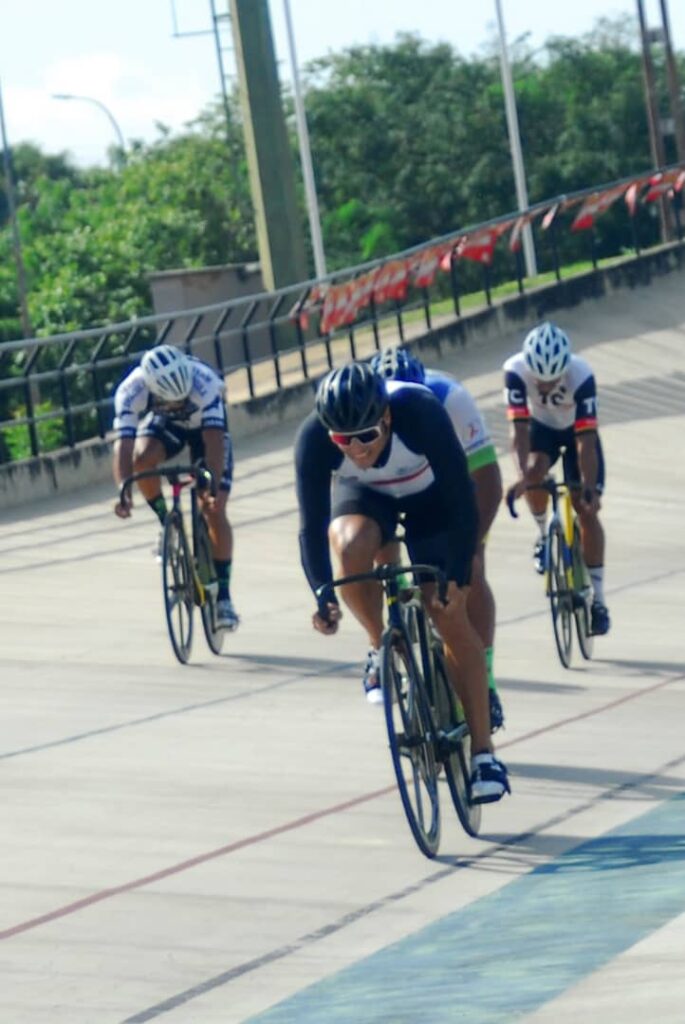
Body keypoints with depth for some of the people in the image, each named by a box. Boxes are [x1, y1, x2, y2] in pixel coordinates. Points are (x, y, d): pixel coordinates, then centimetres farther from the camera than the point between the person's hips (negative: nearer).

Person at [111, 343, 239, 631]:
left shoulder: (204, 382, -40)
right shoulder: (131, 391, -36)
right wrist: (123, 489, -57)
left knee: (214, 510, -13)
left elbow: (214, 441, -45)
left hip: (204, 425, -2)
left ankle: (223, 595, -3)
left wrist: (212, 486, -57)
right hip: (164, 424, 2)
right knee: (143, 457, -32)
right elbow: (123, 443, -42)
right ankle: (166, 523, -7)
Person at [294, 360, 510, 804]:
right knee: (352, 546, -34)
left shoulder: (422, 414, -38)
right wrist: (323, 595, -44)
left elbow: (462, 503, -32)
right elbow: (313, 525, -31)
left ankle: (484, 752, -5)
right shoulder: (314, 438, -33)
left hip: (430, 497, -1)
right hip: (363, 496, 1)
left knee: (451, 616, -12)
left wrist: (457, 578, -38)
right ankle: (380, 651, -8)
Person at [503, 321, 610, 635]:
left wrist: (589, 485, -44)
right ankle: (543, 534, 0)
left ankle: (597, 598, -4)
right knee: (534, 471, -30)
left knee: (586, 508, -10)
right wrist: (522, 474, -48)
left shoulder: (581, 375, -37)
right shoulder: (516, 371, -33)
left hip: (577, 431, -1)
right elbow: (519, 427, -35)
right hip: (542, 428, 1)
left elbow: (585, 439, -36)